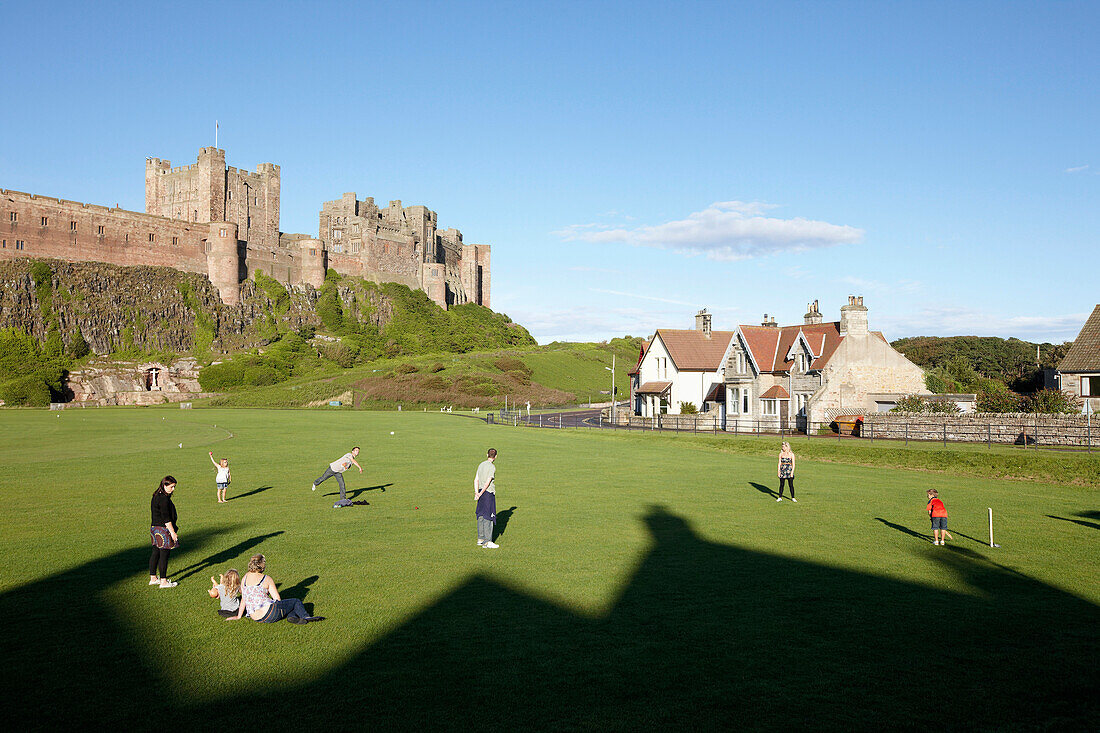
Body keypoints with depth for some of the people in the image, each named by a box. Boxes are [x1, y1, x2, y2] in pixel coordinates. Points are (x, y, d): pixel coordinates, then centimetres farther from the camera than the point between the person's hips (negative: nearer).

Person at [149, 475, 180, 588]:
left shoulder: (156, 496, 12)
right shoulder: (164, 499, -20)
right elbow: (166, 518, -21)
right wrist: (172, 532, -17)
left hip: (154, 527, 10)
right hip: (163, 530, -10)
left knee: (156, 553, 15)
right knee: (164, 554, -3)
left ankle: (153, 578, 23)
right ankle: (163, 581, 2)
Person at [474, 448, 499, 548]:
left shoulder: (481, 465, 11)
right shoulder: (492, 467, -12)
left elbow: (476, 480, 10)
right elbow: (488, 483, -17)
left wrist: (477, 493, 3)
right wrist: (480, 494, -11)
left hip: (482, 493, 8)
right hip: (489, 493, -8)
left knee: (481, 517, 13)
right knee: (488, 518, -5)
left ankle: (480, 539, 20)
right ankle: (487, 541, -3)